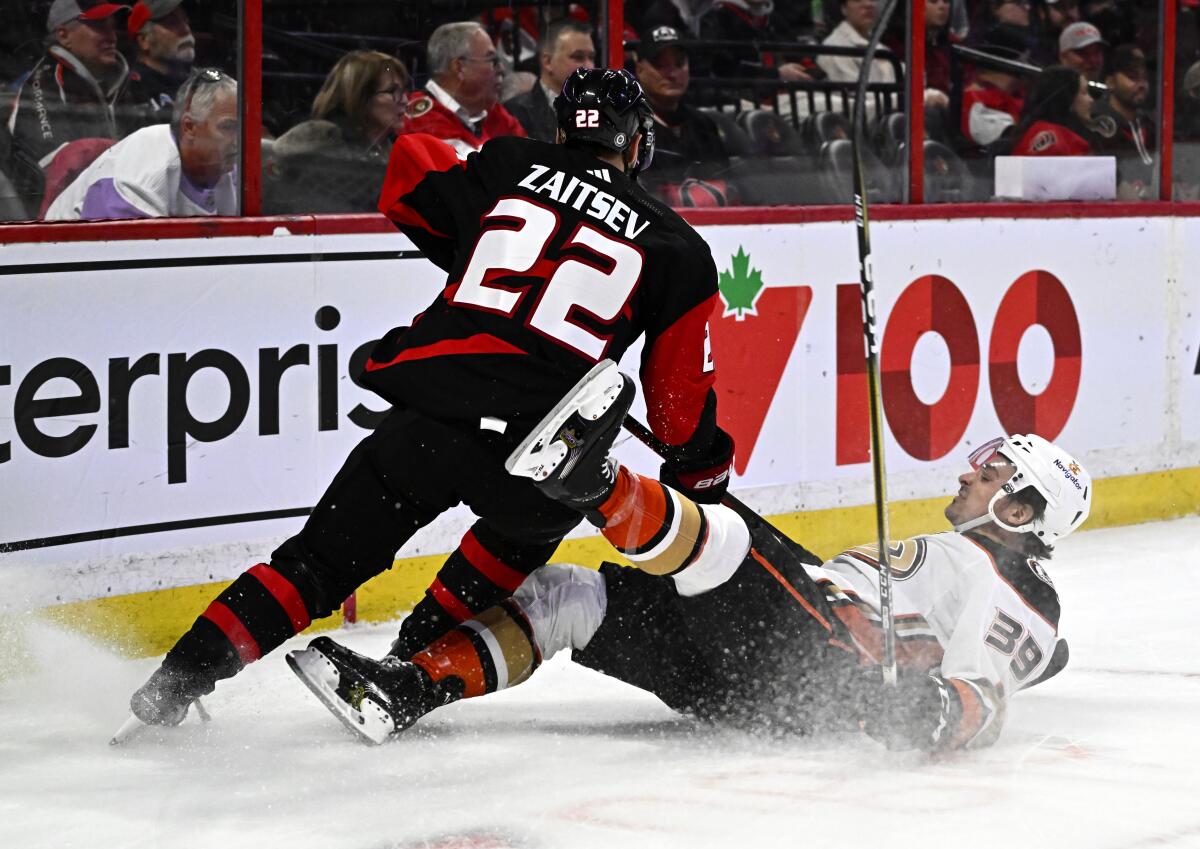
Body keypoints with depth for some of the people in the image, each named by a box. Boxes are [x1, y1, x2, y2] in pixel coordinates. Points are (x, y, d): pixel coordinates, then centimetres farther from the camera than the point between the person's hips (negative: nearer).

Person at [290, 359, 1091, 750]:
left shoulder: (1000, 583, 3)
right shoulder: (946, 559, 33)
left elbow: (985, 702, -16)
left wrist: (943, 712, -33)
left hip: (813, 678, -9)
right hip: (742, 682, 9)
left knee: (723, 536, -31)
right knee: (565, 595, 0)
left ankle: (589, 477, -56)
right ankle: (405, 694, -14)